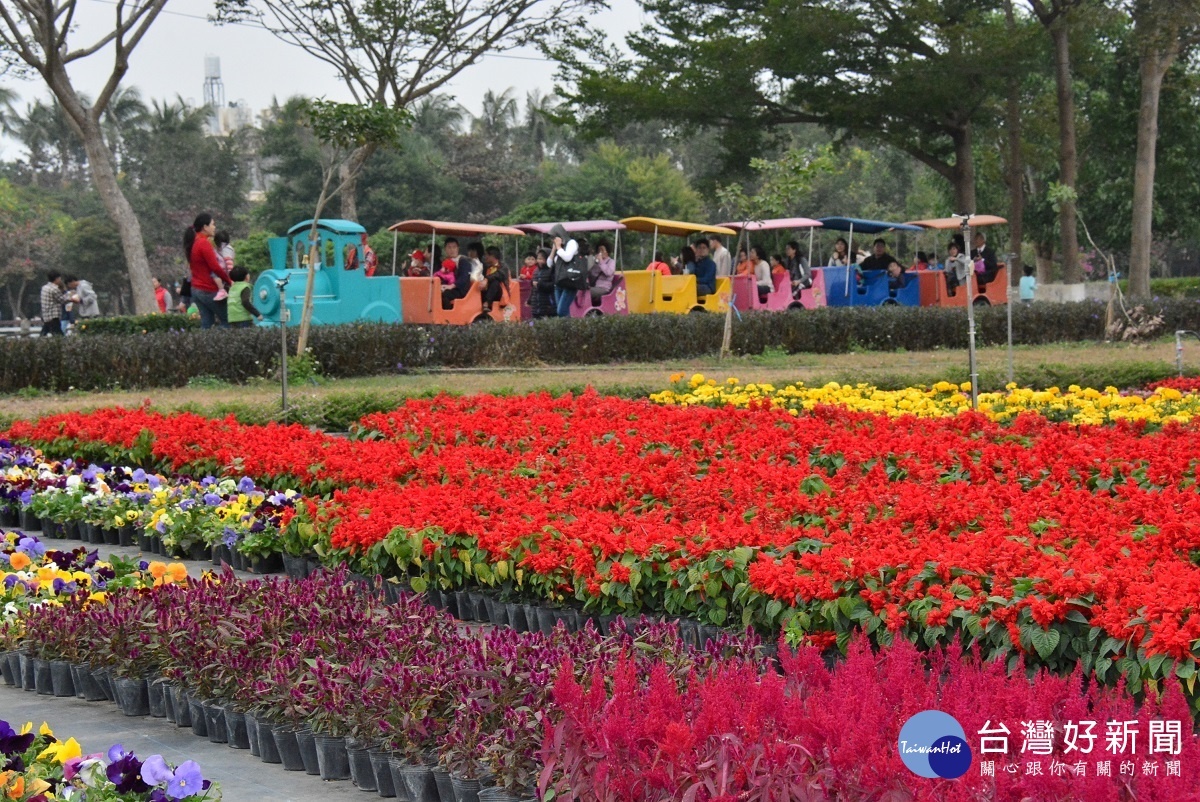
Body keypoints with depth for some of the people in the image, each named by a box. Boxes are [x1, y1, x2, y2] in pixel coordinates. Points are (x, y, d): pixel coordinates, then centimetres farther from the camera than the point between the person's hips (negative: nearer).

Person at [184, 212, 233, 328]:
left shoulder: (193, 243, 12)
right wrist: (229, 281, -7)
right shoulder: (204, 243, -15)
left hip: (196, 289, 8)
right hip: (209, 290, -8)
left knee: (206, 323, 8)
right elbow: (215, 267, -19)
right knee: (226, 321, 0)